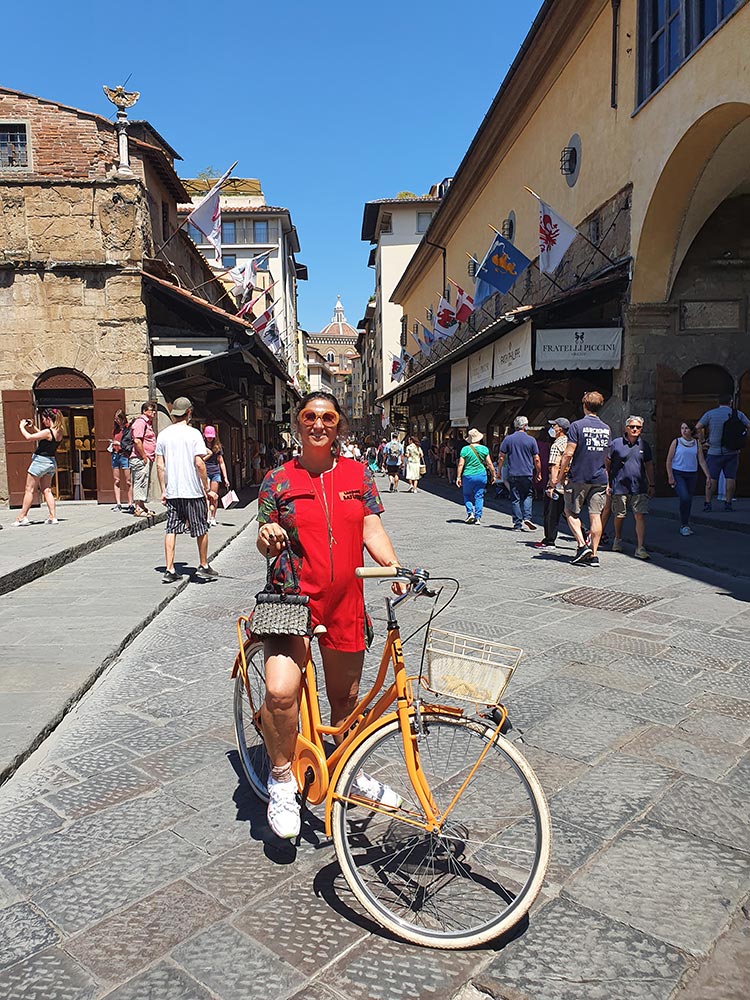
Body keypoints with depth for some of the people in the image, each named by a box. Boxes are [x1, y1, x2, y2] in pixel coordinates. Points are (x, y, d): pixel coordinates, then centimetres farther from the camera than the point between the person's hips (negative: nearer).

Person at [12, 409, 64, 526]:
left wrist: (22, 427, -4)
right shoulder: (59, 431, 2)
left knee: (29, 490, 2)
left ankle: (22, 517, 8)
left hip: (40, 461, -8)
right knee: (47, 490, 11)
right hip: (51, 462, 8)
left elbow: (29, 437, -20)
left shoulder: (48, 431, -22)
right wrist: (33, 427, 13)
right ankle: (52, 517, 5)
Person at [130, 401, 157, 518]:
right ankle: (138, 509, -5)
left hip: (147, 459, 10)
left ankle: (143, 507, 21)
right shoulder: (140, 422, -12)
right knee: (140, 483, -8)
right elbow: (137, 441, -22)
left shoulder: (148, 423, 20)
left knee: (145, 483, 14)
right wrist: (144, 457, -20)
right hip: (141, 459, -10)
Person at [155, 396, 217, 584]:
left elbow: (160, 465, 6)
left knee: (171, 530, 7)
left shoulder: (163, 435, 6)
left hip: (171, 491, 4)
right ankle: (203, 567, 18)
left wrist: (163, 490, 12)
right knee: (201, 529, 9)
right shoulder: (193, 433, -8)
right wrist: (206, 487, -4)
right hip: (193, 491, -4)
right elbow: (199, 463, -13)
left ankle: (170, 570, 5)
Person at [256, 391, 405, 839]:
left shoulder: (358, 474, 7)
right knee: (280, 691, -22)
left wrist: (394, 566, -15)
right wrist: (268, 538, -21)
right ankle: (282, 778, 4)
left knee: (345, 696, 15)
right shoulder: (278, 479, 1)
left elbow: (373, 531, 3)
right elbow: (266, 546, 2)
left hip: (345, 604, 3)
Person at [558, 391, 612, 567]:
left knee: (571, 512, 10)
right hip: (600, 479, 4)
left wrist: (561, 474, -3)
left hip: (579, 478, -4)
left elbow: (568, 454, -13)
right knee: (595, 516, 4)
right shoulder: (606, 428, 9)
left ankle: (582, 545, -4)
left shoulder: (577, 426, -9)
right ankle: (594, 554, 5)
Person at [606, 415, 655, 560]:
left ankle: (640, 548, -7)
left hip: (639, 487, 2)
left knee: (640, 516, -8)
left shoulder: (644, 445, 8)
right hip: (619, 487, -2)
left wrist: (651, 485, 14)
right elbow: (607, 464, 4)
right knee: (619, 516, 10)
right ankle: (618, 539, 36)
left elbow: (649, 466, 16)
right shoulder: (615, 444, -1)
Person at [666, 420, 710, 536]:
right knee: (684, 497, -19)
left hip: (692, 475, 4)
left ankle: (685, 525, 21)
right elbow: (669, 460, -2)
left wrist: (708, 475, -1)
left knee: (689, 501, 7)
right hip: (678, 474, -4)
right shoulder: (676, 442, -1)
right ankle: (684, 525, -7)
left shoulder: (696, 443, 7)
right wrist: (670, 477, -9)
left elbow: (701, 461, 7)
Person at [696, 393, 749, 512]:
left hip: (715, 452, -1)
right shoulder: (738, 414, 3)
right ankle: (728, 503, 7)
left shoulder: (710, 413, -1)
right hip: (732, 452, 1)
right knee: (731, 478, 5)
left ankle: (708, 503, 2)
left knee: (712, 478, 3)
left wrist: (702, 440, 4)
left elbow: (698, 427, -7)